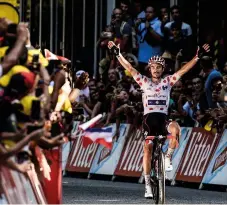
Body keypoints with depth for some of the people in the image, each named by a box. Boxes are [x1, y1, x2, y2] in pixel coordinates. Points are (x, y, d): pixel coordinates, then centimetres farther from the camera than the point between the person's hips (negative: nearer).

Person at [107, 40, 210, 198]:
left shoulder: (168, 82, 8)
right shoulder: (144, 82, 8)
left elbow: (184, 69, 4)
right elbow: (129, 68, 3)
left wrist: (198, 56, -4)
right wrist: (118, 54, -4)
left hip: (163, 118, 0)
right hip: (149, 118, 0)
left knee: (175, 129, -34)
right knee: (148, 148, -10)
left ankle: (168, 159, -15)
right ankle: (147, 184, -7)